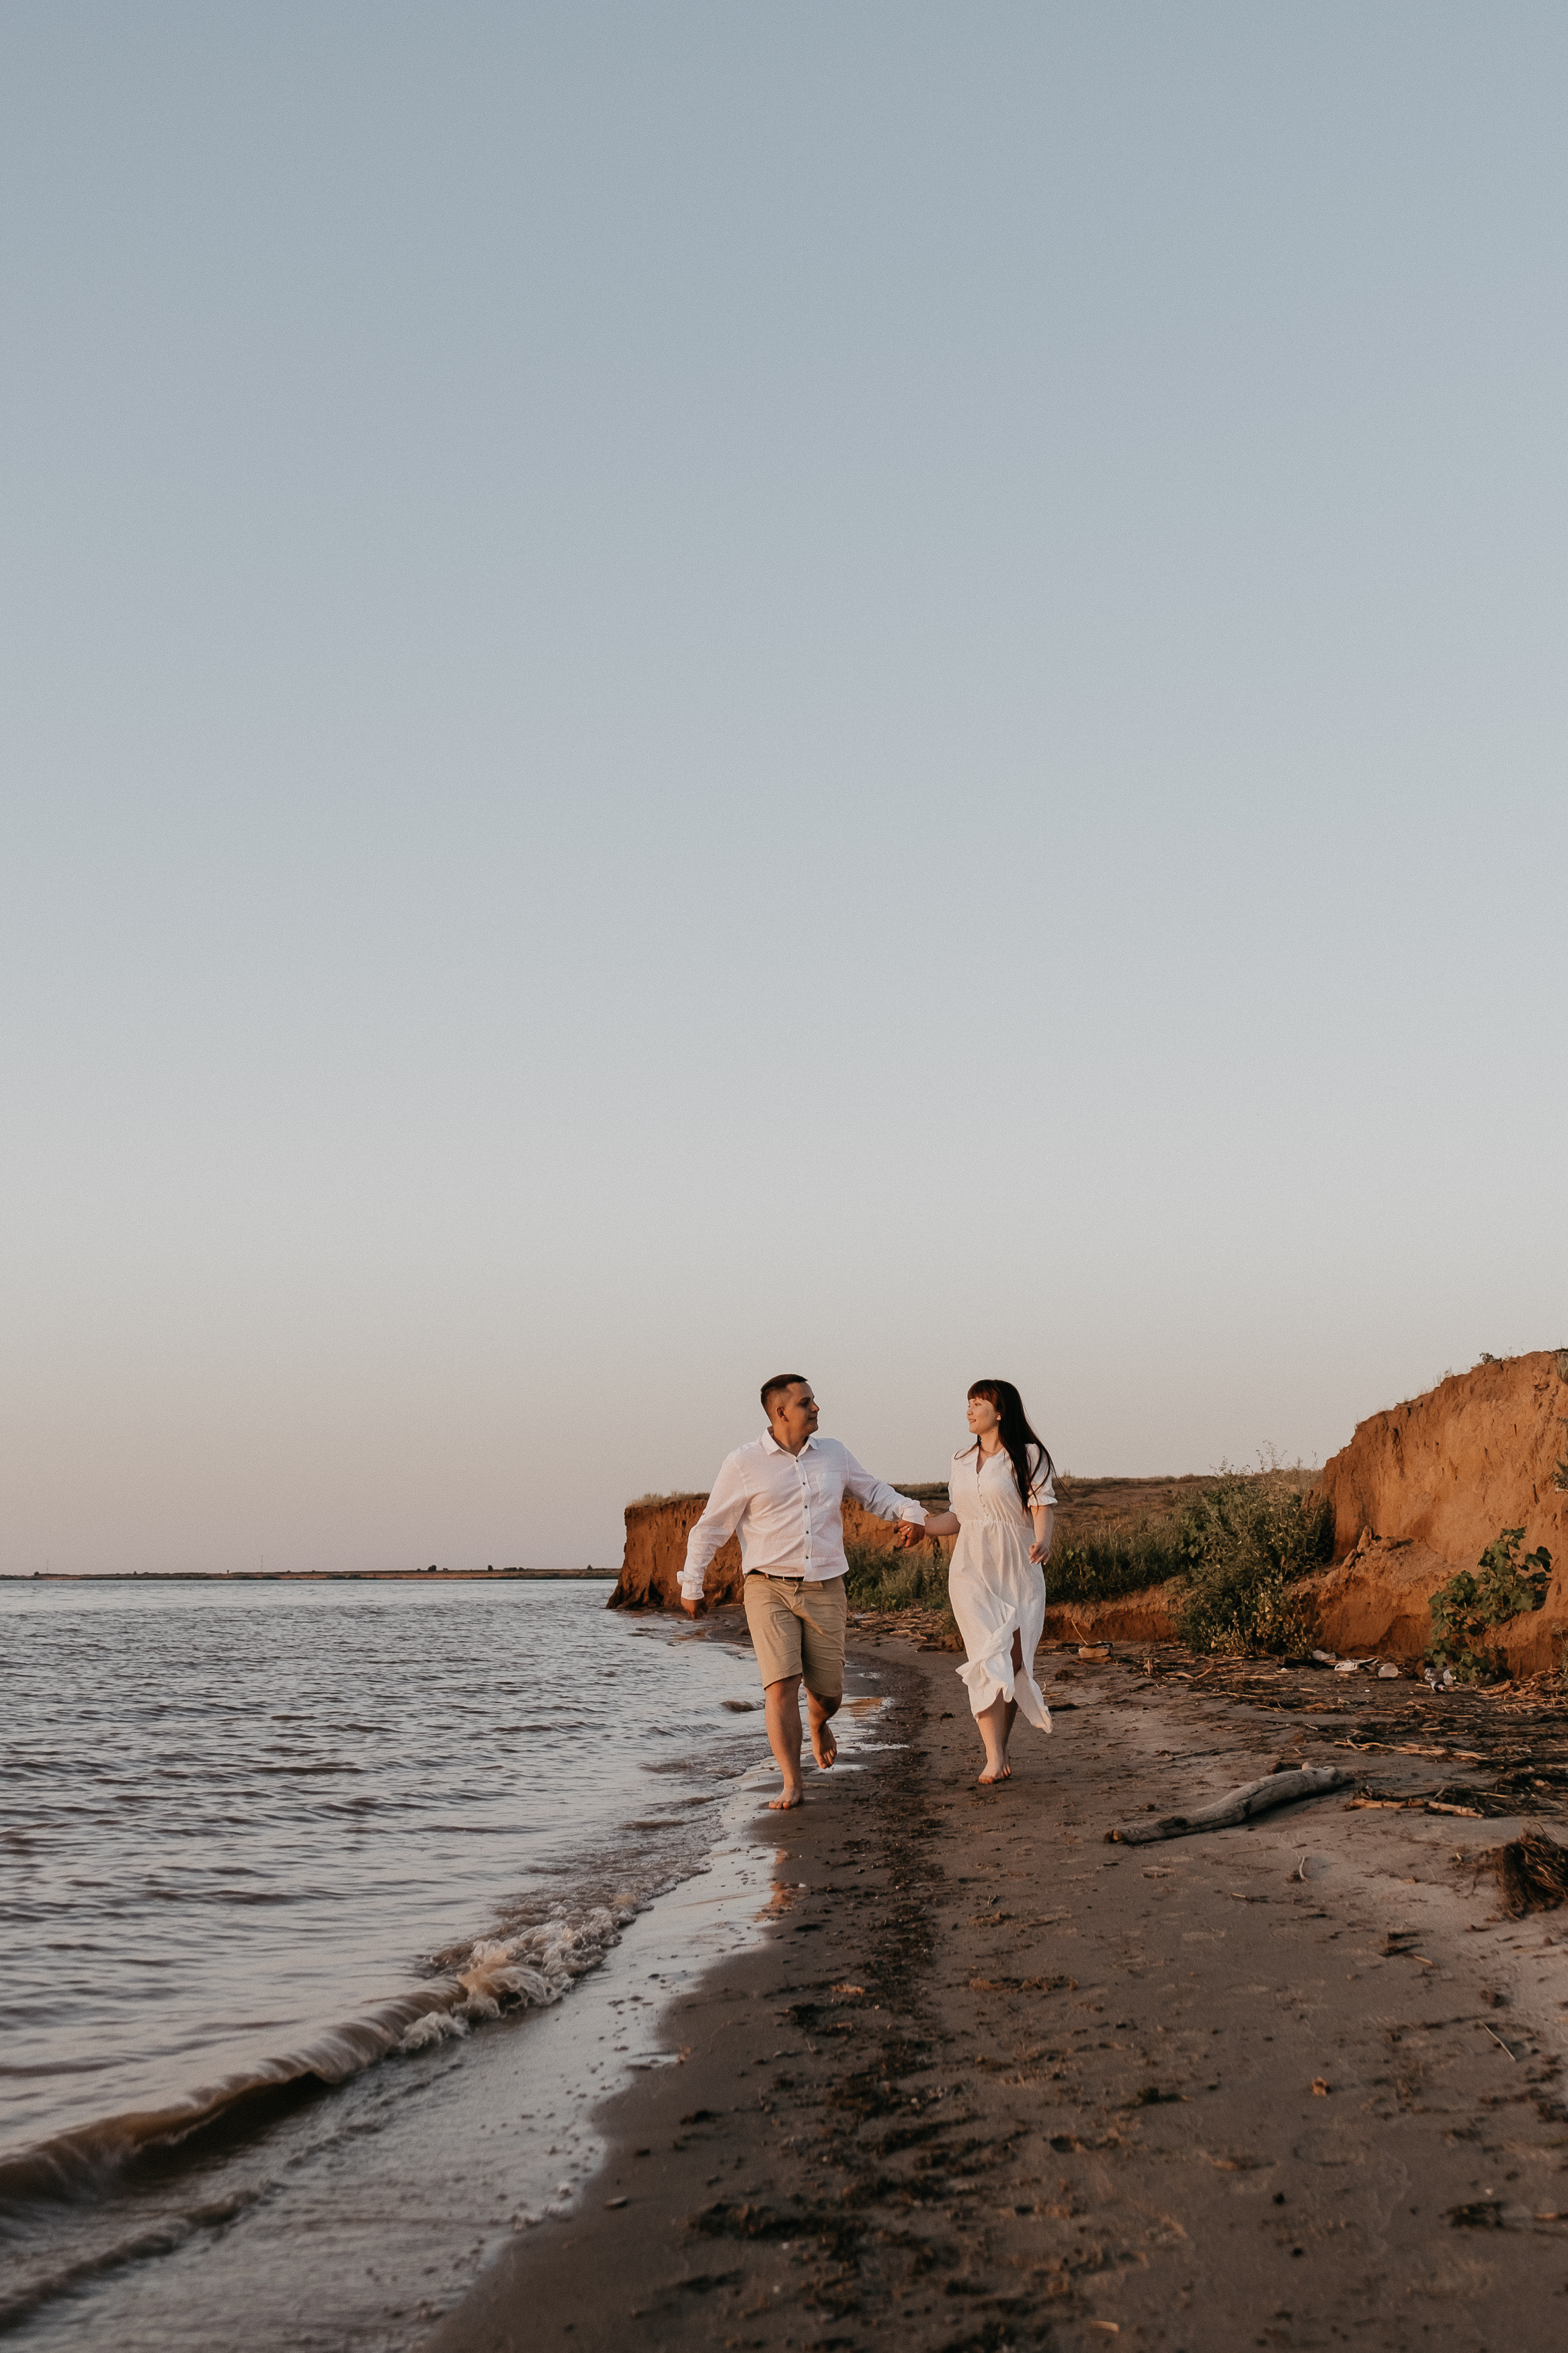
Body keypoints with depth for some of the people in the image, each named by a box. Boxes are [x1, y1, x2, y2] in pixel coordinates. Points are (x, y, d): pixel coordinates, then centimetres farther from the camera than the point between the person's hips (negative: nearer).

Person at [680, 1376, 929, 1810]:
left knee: (828, 1693, 7)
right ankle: (792, 1785, -8)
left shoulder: (833, 1454, 7)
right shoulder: (743, 1464, -5)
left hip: (824, 1591, 3)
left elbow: (873, 1493, 19)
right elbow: (711, 1527, 2)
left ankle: (819, 1724, 44)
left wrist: (912, 1512, 0)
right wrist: (691, 1587, 6)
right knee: (782, 1686, -17)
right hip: (769, 1590, -3)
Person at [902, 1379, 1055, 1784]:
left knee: (1013, 1662, -2)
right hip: (972, 1572, 3)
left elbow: (1042, 1505, -12)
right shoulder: (962, 1460, 16)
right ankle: (995, 1759, -17)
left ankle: (1000, 1749, 11)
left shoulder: (1028, 1455, 0)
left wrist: (1042, 1539, -30)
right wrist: (922, 1528, 20)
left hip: (1018, 1572, -3)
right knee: (988, 1660, -12)